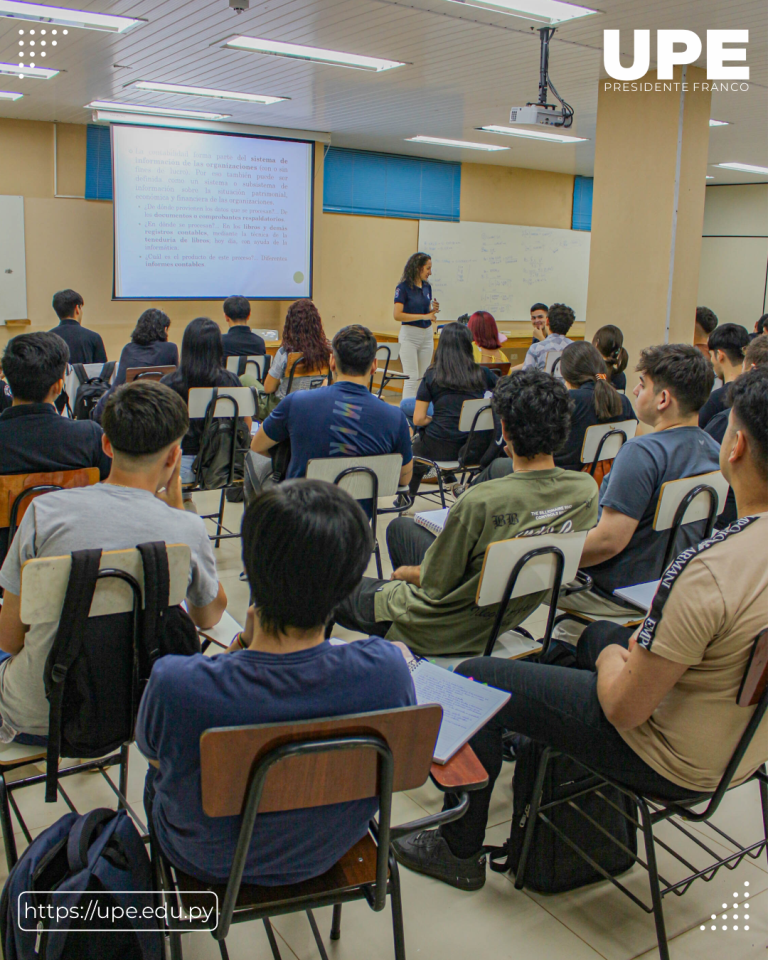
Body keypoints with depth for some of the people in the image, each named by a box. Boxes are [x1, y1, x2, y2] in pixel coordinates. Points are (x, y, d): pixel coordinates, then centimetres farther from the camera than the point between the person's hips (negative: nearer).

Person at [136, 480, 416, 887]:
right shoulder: (388, 667, -35)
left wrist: (239, 648, -13)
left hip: (208, 862, -2)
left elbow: (156, 757, -14)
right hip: (330, 853, 2)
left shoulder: (175, 685, -40)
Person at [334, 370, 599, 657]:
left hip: (441, 631, -6)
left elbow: (434, 584, -20)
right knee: (400, 525, 27)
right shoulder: (587, 490, -17)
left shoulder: (480, 502, -34)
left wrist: (406, 572, 3)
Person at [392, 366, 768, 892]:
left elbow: (624, 709, -25)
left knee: (476, 678, 3)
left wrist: (614, 660, -4)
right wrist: (649, 644, 6)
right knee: (599, 632, 31)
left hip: (672, 764, -8)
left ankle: (459, 849, 22)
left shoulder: (711, 571, -35)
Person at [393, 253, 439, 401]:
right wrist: (423, 316, -19)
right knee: (412, 377, -8)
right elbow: (397, 315, -18)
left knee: (424, 377, 8)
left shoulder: (427, 286, 9)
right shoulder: (403, 287, -10)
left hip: (427, 334, 6)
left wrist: (433, 310, -4)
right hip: (410, 334, -6)